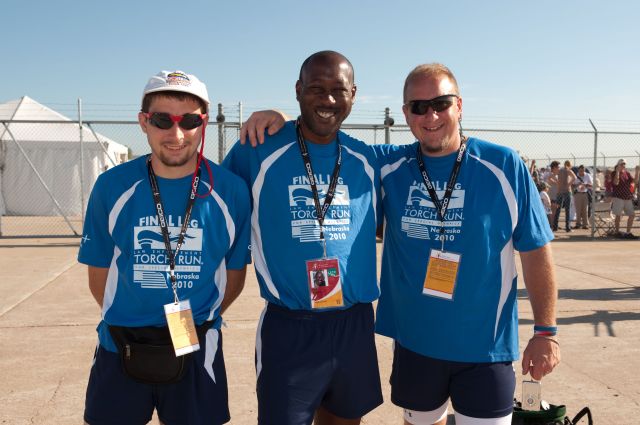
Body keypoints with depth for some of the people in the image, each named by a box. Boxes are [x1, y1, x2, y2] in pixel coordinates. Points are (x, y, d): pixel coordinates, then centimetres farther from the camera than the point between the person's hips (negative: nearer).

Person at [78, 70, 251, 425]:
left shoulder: (231, 192, -9)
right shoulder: (112, 186, -7)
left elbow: (234, 274, 3)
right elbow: (99, 272, 3)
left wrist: (196, 321, 3)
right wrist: (130, 322, 4)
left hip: (197, 349, 0)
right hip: (120, 348, 1)